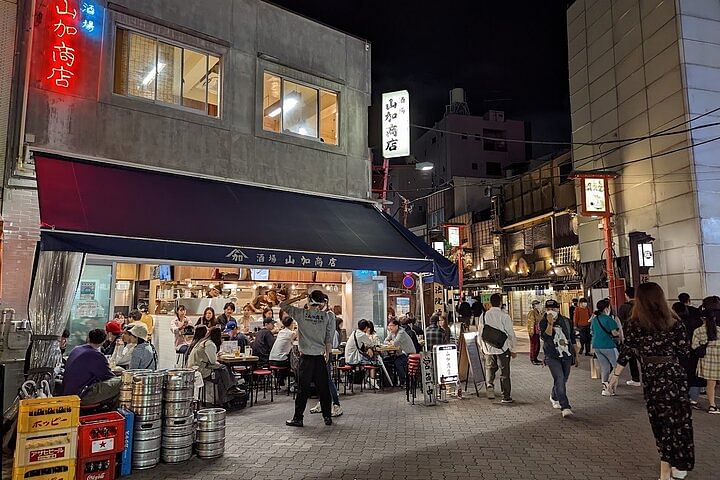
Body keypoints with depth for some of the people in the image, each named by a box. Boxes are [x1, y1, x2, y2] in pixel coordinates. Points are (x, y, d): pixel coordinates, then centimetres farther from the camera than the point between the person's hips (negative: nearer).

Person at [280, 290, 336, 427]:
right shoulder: (328, 316, -1)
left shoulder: (301, 313, -4)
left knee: (303, 389, 4)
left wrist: (299, 298, 6)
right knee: (323, 388, 9)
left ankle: (298, 418, 9)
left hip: (306, 357, -1)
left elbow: (283, 305, 6)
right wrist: (327, 354, 11)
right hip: (320, 358, 1)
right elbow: (329, 339, 0)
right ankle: (327, 417, 16)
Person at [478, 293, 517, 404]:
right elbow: (511, 334, -8)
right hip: (503, 349, -2)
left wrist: (483, 347, 19)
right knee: (504, 372, 9)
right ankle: (506, 397, 15)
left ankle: (489, 385, -7)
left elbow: (480, 333, 6)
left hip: (488, 348, 3)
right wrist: (513, 350, 4)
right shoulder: (504, 316, -13)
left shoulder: (484, 316, -2)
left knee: (490, 368, 19)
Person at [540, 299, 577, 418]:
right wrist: (550, 324, -28)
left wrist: (576, 355, 16)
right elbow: (545, 338, -21)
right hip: (552, 357, -4)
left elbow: (573, 339, 14)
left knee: (563, 380, 14)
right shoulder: (543, 322, -5)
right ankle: (565, 408, -18)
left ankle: (554, 397, 42)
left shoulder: (567, 321, 4)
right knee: (559, 380, -17)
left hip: (567, 356, 4)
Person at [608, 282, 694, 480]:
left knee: (661, 420, 12)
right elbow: (685, 350, -2)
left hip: (652, 377, -1)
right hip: (675, 374, 1)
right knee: (680, 419, 14)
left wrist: (615, 375, 5)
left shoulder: (635, 324, -9)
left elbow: (625, 352, -5)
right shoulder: (674, 321, -6)